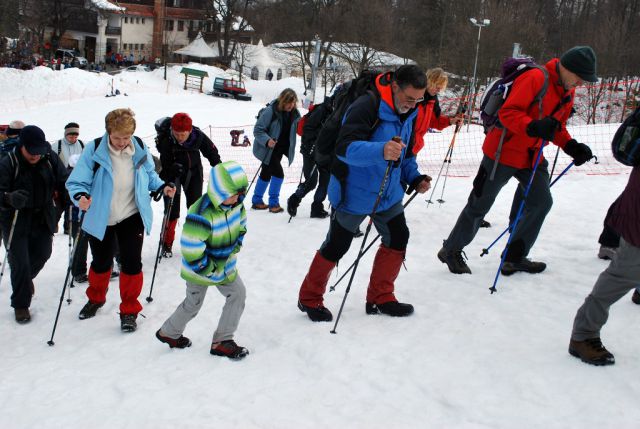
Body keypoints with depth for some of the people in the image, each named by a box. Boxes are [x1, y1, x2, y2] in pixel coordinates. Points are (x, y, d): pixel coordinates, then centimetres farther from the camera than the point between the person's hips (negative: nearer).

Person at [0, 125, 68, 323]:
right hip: (16, 221, -4)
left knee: (42, 254, 17)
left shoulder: (50, 158, -8)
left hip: (43, 218, 4)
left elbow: (63, 181, -1)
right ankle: (20, 305, 16)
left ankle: (26, 278, 51)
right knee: (20, 263, -3)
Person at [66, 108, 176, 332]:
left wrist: (162, 186, -9)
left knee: (132, 263, -2)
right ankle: (96, 298, 47)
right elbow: (77, 182, -16)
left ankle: (129, 310, 18)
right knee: (101, 263, 18)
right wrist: (81, 196, -37)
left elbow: (149, 173, 9)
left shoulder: (139, 147, -10)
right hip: (100, 219, -1)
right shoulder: (94, 150, -19)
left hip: (131, 217, 1)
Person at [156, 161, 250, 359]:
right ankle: (169, 332, 39)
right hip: (200, 269, -7)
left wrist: (235, 248, 0)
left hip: (225, 265, 7)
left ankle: (222, 341, 13)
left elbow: (241, 225, 10)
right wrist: (210, 270, -22)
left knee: (238, 294, 3)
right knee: (193, 304, 12)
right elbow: (191, 252, -33)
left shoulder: (236, 203, -11)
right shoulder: (201, 215, -35)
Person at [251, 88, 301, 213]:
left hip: (280, 149, 6)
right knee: (278, 173, -12)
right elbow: (258, 130, -20)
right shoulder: (270, 111, -21)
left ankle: (256, 201, 28)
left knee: (266, 174, 15)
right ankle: (273, 203, 2)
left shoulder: (294, 113, -3)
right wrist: (267, 140, -35)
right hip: (268, 149, -6)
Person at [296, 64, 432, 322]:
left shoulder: (407, 113, 3)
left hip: (388, 193, 8)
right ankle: (309, 299, 24)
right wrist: (381, 151, -52)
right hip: (354, 193, -8)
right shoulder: (367, 106, -25)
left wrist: (414, 178, 1)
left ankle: (380, 298, 26)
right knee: (336, 247, 4)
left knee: (398, 239, 9)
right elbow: (345, 147, -36)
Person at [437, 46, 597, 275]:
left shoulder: (567, 91, 9)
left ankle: (515, 257, 14)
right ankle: (452, 250, 18)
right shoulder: (535, 78, -20)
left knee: (541, 201, 2)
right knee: (480, 204, 1)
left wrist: (571, 146, -1)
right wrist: (534, 127, -41)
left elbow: (557, 126, 16)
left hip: (532, 156, 9)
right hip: (503, 151, -8)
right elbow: (507, 112, -26)